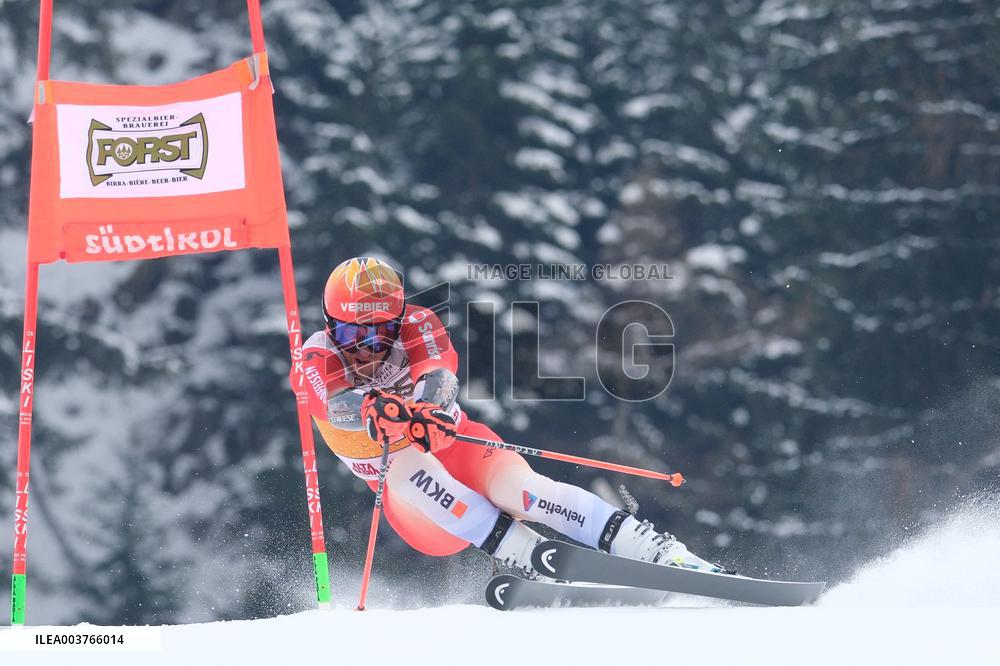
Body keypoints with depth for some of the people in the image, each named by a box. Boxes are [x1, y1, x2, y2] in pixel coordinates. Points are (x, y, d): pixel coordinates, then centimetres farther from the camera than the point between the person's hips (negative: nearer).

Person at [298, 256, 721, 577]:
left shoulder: (416, 327, -9)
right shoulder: (318, 360, -10)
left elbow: (443, 378, -30)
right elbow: (338, 405, -33)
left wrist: (428, 408, -55)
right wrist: (377, 408, -58)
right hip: (409, 499, 1)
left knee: (517, 486, -31)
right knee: (406, 463, -33)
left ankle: (662, 553, -41)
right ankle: (523, 556, -40)